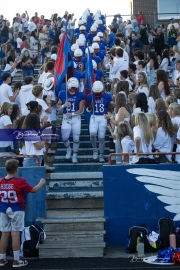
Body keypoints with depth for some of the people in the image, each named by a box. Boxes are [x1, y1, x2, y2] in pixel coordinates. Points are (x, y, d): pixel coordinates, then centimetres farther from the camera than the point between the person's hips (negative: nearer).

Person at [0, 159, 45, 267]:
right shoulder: (20, 181, -14)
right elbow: (34, 190, -7)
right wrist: (41, 183, 10)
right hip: (16, 210, -5)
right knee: (15, 234, -2)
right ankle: (17, 260, 3)